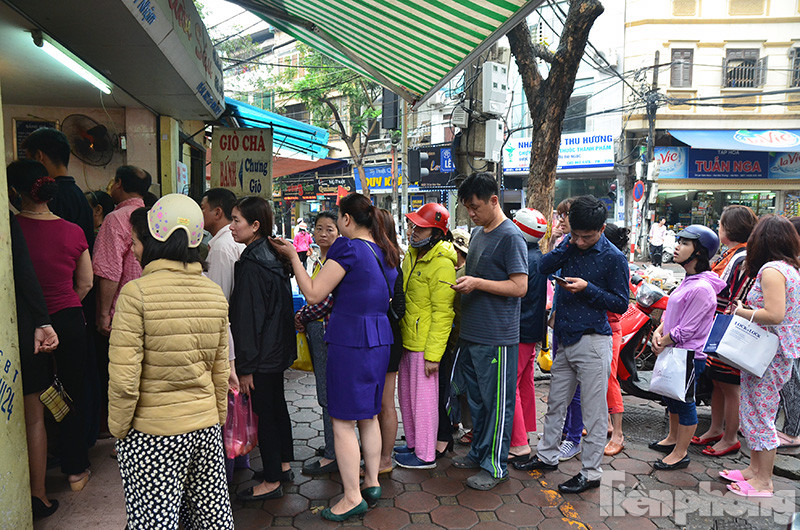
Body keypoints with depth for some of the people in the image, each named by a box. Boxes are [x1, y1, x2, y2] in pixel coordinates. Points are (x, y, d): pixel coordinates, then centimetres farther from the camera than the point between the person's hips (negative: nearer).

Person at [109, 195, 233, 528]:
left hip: (150, 436, -5)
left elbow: (124, 380, -16)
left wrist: (118, 427, 0)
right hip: (206, 427, 5)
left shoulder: (136, 292, -15)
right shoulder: (215, 293, 0)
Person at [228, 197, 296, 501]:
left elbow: (249, 319, -21)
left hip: (261, 355, -9)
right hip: (278, 351, 9)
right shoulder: (272, 257, 7)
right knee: (277, 405, 20)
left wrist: (246, 366, -17)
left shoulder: (251, 265, -20)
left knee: (264, 413, 2)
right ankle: (284, 465, 35)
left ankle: (272, 482, 15)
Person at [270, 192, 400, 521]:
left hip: (349, 339, -8)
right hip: (380, 338, 9)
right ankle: (372, 483, 30)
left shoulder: (347, 247, -14)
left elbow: (313, 294, -13)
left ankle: (353, 497, 11)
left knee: (343, 422, 2)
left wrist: (292, 255, -5)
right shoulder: (386, 253, 10)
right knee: (369, 415, 19)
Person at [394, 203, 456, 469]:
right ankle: (413, 444, 36)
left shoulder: (442, 265, -19)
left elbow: (442, 314, -20)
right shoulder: (412, 255, 9)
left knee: (423, 400, 3)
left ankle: (425, 455, 19)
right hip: (406, 340, 9)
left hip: (425, 345, -9)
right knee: (405, 395, 19)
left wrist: (433, 354, -20)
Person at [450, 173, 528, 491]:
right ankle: (478, 452, 34)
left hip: (497, 337, -8)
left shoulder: (510, 236, -13)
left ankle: (495, 466, 16)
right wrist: (463, 281, 6)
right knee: (476, 398, 19)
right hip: (471, 334, 8)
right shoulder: (478, 233, 13)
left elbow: (520, 287, -17)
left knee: (497, 403, 4)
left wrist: (477, 283, -20)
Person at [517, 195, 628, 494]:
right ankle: (546, 455, 34)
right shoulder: (571, 244, 6)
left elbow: (621, 303, -7)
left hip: (592, 341, -6)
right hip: (564, 338, 6)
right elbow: (544, 267, -4)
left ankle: (591, 473, 18)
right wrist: (568, 245, -14)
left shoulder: (613, 258, -10)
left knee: (593, 412, 4)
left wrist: (587, 288, -18)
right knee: (555, 403, 18)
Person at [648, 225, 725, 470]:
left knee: (685, 402, 4)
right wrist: (658, 331, -2)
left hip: (690, 356, -10)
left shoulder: (701, 288, -24)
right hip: (676, 352, 10)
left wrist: (662, 342, -11)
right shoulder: (688, 281, 7)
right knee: (672, 397, 22)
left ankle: (680, 453, 19)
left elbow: (686, 330, -22)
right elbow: (671, 312, 14)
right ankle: (672, 439, 41)